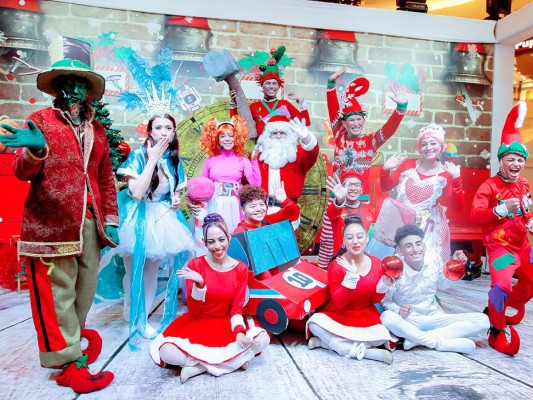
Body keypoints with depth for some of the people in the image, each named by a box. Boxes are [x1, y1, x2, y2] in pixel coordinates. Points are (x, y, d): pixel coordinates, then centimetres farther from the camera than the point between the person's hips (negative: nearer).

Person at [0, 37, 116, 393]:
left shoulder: (97, 130, 15)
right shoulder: (40, 120, 3)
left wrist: (111, 221, 10)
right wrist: (35, 149, -26)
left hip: (89, 224, 5)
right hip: (51, 224, -4)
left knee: (85, 287, 12)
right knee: (57, 293, 0)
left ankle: (71, 337, 34)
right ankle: (69, 361, 12)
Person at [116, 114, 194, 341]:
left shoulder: (174, 159, 1)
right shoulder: (139, 155, -16)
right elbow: (137, 193, -30)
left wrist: (176, 199, -8)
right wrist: (153, 158, -26)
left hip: (162, 219, 5)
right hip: (139, 218, -4)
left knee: (152, 272, 13)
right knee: (136, 270, 8)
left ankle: (144, 317, 30)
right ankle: (135, 317, 30)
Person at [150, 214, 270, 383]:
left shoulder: (240, 268, -4)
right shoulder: (195, 264, -10)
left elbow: (237, 308, -4)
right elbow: (193, 311, -11)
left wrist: (239, 331, -24)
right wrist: (199, 284, -30)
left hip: (224, 324, 2)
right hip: (196, 323, -2)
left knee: (262, 339, -24)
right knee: (167, 351, -31)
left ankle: (197, 366, -18)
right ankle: (233, 359, -18)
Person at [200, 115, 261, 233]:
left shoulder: (242, 160, 4)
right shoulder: (210, 161, 7)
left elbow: (256, 183, -7)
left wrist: (254, 160, -12)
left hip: (234, 206, 0)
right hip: (215, 206, 1)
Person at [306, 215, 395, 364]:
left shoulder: (376, 263, -5)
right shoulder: (336, 265, -15)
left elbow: (375, 300, 3)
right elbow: (338, 303, -20)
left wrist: (384, 283, -16)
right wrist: (351, 276, -31)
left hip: (366, 317, 3)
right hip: (338, 315, -2)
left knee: (380, 337, -28)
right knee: (315, 323, -30)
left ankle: (326, 341, -15)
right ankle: (363, 351, -25)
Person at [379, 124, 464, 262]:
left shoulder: (447, 174, -3)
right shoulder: (408, 165, 3)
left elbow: (457, 206, -9)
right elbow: (385, 187, 9)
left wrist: (456, 179, -19)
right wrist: (385, 169, -8)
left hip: (429, 230, -1)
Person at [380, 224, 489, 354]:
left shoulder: (434, 259, -5)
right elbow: (384, 300, -12)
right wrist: (398, 310, -32)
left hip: (435, 317, 5)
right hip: (408, 321, -5)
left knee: (482, 320, -13)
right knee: (387, 318, -37)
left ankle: (417, 339, -22)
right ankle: (441, 343, -22)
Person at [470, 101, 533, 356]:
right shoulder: (489, 186, -14)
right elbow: (474, 216, -23)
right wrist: (502, 208, -31)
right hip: (499, 244, -8)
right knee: (502, 284, -22)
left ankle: (507, 307, 46)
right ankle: (497, 329, 0)